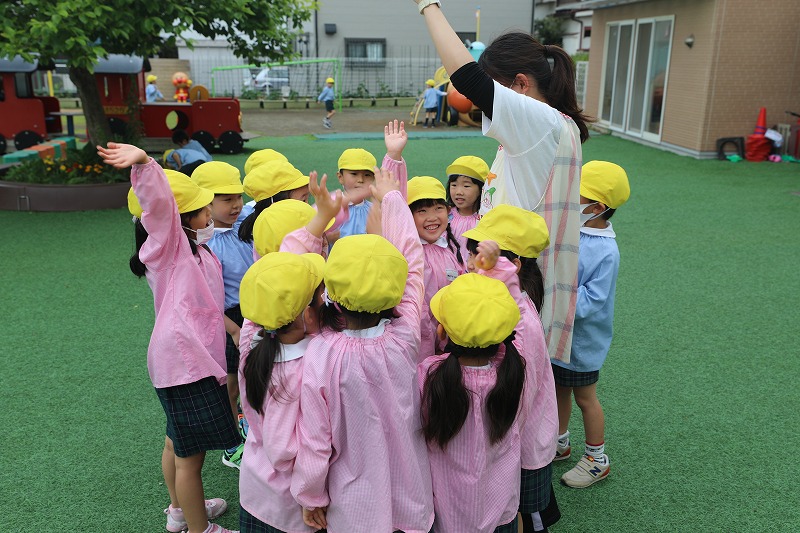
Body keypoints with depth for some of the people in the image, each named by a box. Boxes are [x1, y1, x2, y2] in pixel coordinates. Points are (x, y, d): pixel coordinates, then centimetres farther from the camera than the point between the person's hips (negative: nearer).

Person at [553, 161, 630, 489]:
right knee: (558, 390, 23)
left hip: (581, 341, -7)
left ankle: (597, 460, 35)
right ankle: (559, 443, 46)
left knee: (584, 399, 12)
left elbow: (589, 302, -26)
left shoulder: (605, 252, -27)